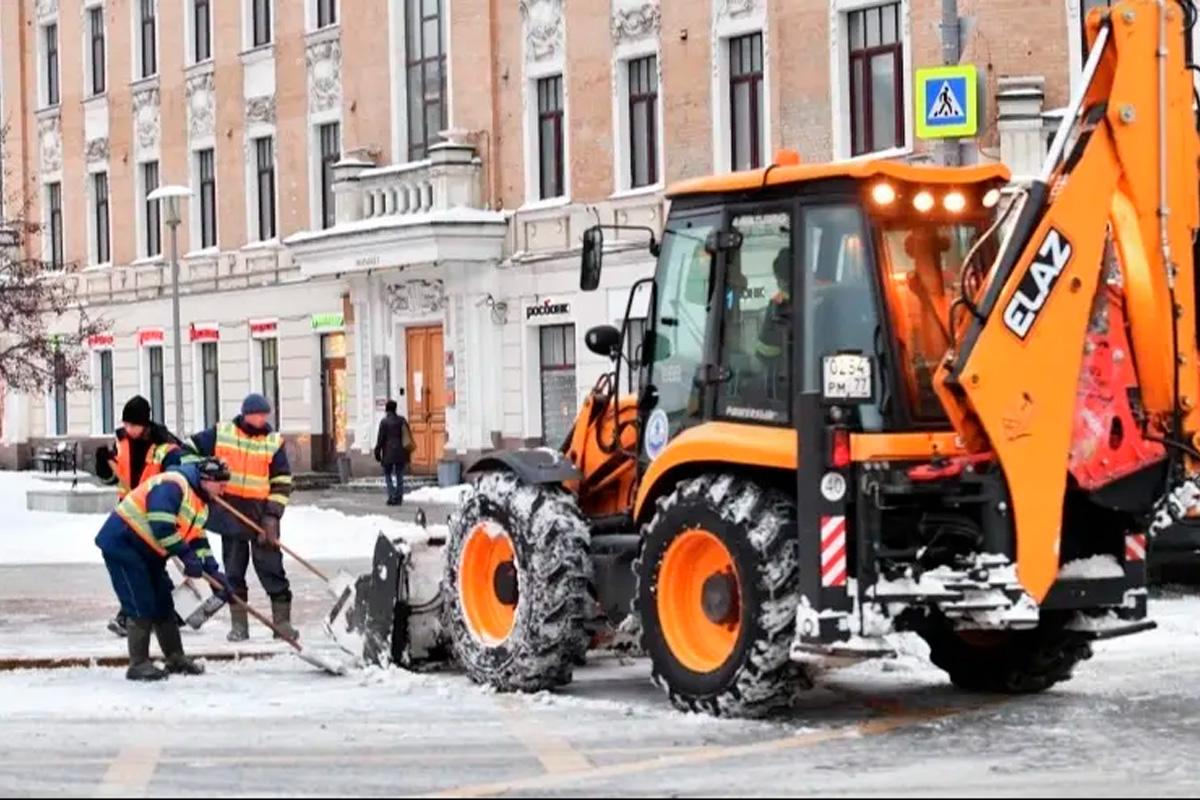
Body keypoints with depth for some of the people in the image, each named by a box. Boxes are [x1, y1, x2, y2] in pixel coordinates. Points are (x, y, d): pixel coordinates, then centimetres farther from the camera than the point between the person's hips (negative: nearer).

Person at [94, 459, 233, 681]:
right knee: (141, 605, -10)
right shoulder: (172, 485, -23)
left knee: (163, 603, 13)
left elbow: (198, 540, 10)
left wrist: (214, 572, -1)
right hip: (122, 543, -10)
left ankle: (176, 658, 23)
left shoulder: (200, 504, 10)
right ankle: (138, 665, -4)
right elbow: (162, 528, -32)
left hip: (148, 552, 10)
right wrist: (186, 555, -28)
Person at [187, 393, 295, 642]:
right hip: (230, 514, 1)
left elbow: (282, 482, -2)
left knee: (271, 568, -1)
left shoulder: (274, 442, 0)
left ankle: (282, 621, 6)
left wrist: (272, 516, -10)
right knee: (233, 570, 6)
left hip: (261, 513, -1)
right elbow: (190, 450, 10)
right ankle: (238, 625, 13)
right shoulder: (221, 433, 1)